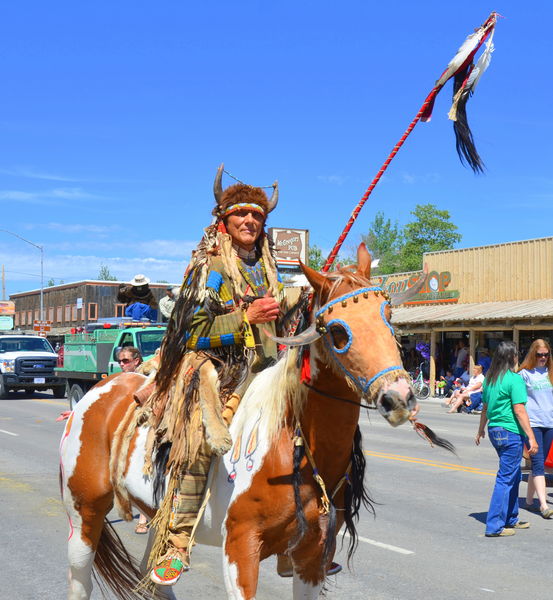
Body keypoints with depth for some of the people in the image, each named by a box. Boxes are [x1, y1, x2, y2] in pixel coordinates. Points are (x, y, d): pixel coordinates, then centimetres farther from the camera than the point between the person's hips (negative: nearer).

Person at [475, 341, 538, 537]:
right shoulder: (514, 379, -14)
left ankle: (511, 519, 29)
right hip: (511, 433, -8)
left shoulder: (490, 379, 10)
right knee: (505, 479, -3)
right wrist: (531, 438, -16)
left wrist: (481, 430, 31)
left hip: (494, 431, 8)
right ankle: (494, 526, -1)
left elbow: (485, 407, 18)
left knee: (514, 476, 21)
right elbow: (519, 411, -18)